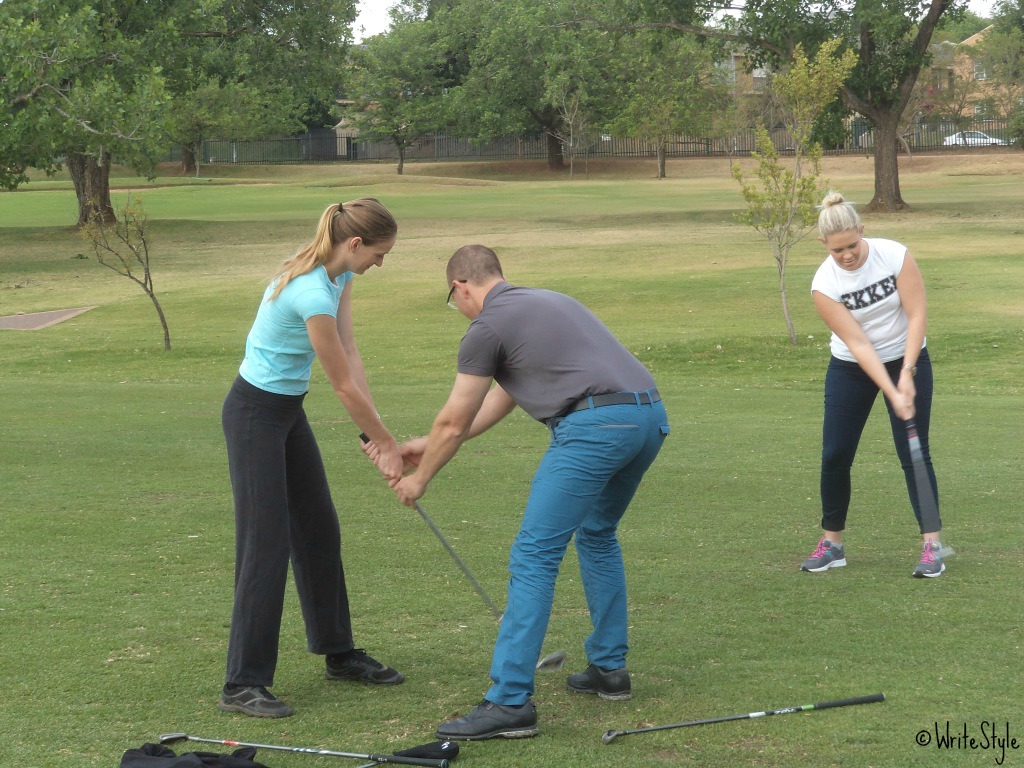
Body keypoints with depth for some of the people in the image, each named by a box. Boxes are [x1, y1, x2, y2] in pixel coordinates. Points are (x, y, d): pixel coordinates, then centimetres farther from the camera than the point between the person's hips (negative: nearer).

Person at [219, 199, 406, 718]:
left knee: (320, 533, 15)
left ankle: (339, 654, 28)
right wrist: (387, 443, -9)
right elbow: (344, 386, -21)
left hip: (288, 412, 10)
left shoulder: (338, 275, 0)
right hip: (255, 414, -10)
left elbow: (350, 355, 1)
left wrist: (377, 434, -5)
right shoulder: (312, 294, -29)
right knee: (267, 544, -10)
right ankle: (243, 685, -5)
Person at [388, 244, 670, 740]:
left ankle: (510, 701, -10)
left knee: (534, 556, -6)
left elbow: (454, 423, 10)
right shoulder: (545, 302, 30)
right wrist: (430, 445, 43)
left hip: (596, 425, -9)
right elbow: (500, 399, 37)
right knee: (597, 534, 29)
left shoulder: (488, 325, 4)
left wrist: (420, 478, 27)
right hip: (650, 416, 9)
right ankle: (609, 668, 32)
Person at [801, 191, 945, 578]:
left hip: (907, 360, -1)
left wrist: (907, 375, -25)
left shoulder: (895, 255, -19)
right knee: (835, 455, -1)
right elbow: (858, 343, -22)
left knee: (914, 454, -6)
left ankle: (932, 545, -2)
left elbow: (917, 314, -18)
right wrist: (892, 394, -28)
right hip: (851, 369, 1)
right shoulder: (824, 284, -19)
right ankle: (832, 543, 14)